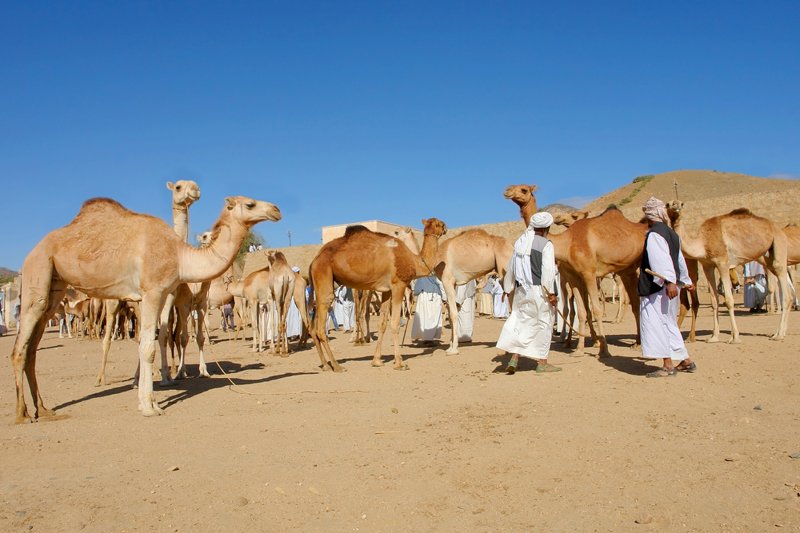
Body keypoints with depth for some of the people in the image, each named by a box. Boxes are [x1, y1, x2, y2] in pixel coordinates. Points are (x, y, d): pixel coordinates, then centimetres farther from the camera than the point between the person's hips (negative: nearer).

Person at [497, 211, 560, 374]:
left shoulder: (520, 242, 11)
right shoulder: (546, 244, -9)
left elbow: (511, 267, 15)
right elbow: (548, 270, -16)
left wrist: (509, 287, 24)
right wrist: (551, 292, -13)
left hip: (522, 291, 6)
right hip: (539, 290, -6)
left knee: (521, 322, 11)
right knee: (543, 324, 5)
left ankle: (514, 359, 1)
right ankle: (541, 362, 10)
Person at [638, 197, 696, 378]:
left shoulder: (654, 234, -13)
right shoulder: (671, 233, 15)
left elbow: (663, 259, -25)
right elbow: (680, 260, 24)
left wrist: (669, 281, -33)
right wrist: (686, 281, 35)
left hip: (657, 287, -10)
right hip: (669, 284, 10)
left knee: (657, 322, -5)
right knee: (669, 323, 18)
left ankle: (668, 365, -3)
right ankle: (685, 360, 24)